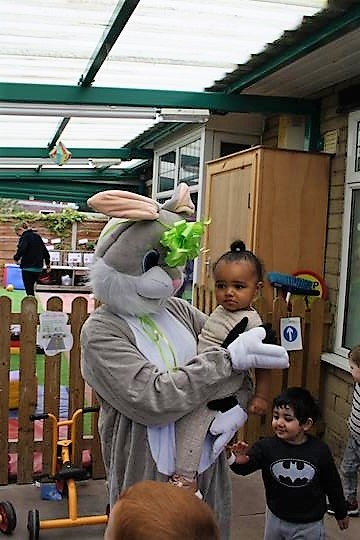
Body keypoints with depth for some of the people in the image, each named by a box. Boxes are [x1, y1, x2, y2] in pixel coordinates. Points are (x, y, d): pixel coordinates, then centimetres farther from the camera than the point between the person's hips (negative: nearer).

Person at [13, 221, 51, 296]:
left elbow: (21, 250, -26)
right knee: (31, 286, 19)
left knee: (28, 289, -3)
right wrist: (48, 264, 22)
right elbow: (45, 251, 16)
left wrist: (16, 258, -8)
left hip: (28, 267, -7)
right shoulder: (37, 236, 13)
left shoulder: (25, 237, -9)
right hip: (39, 267, 7)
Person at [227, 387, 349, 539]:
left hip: (309, 525, -2)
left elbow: (332, 483, -2)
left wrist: (341, 513, 10)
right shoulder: (266, 446, -17)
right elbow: (244, 468, -24)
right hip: (276, 518, 2)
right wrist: (238, 460, -48)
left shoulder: (320, 451, -16)